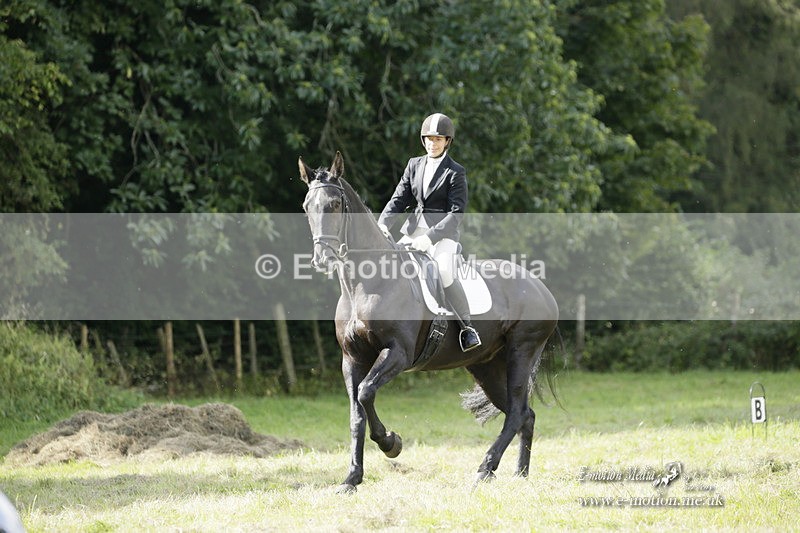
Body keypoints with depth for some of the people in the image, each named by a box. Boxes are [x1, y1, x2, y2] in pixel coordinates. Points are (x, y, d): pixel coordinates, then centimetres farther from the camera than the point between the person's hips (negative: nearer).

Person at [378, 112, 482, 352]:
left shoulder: (455, 172, -4)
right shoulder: (414, 165, 13)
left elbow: (457, 213, -11)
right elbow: (399, 199, 11)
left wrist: (430, 237, -23)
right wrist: (383, 224, -8)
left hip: (443, 232, -6)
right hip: (414, 230, 6)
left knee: (444, 272, -33)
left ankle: (467, 327, -20)